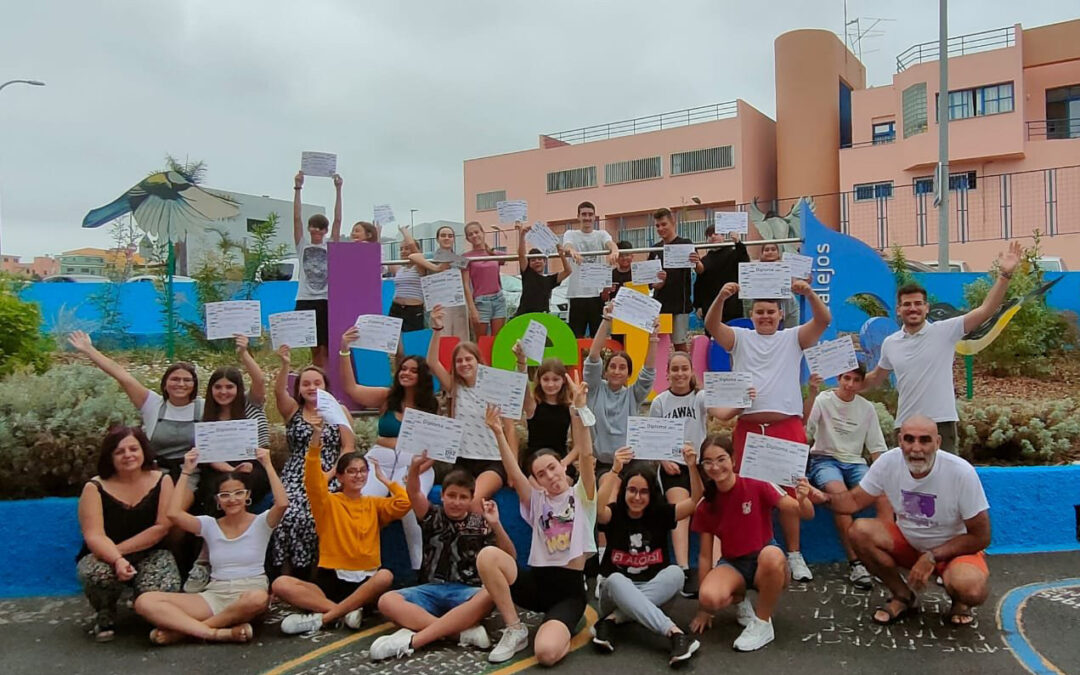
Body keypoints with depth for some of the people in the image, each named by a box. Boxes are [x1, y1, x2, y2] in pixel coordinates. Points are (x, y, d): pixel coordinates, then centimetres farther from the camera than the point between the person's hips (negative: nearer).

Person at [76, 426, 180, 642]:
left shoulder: (161, 481, -4)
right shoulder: (95, 487, -6)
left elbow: (162, 527, -10)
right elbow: (94, 536, -16)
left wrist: (120, 550, -16)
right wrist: (116, 560, -34)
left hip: (151, 556, 0)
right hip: (105, 557, 0)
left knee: (161, 591, -30)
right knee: (97, 574, -36)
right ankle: (104, 616, 0)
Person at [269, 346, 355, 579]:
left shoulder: (339, 411, 10)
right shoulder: (292, 410, 12)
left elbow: (348, 448, 2)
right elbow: (279, 392, -10)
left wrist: (329, 474, -11)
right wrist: (285, 365, -28)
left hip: (328, 478, -1)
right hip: (297, 477, 1)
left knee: (317, 518, -26)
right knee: (289, 515, -25)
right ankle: (297, 579, -9)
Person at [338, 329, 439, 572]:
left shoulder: (431, 406, 8)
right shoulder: (387, 397, 12)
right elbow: (351, 388, 4)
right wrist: (345, 351, -3)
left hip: (414, 463, -2)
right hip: (379, 460, 2)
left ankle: (419, 567, -14)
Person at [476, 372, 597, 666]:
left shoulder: (581, 495, 1)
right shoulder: (536, 500, 11)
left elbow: (586, 456, -15)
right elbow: (514, 474, -6)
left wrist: (579, 407, -30)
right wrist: (499, 434, -22)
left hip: (569, 587, -4)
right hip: (536, 580, 5)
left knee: (547, 652, -33)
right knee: (487, 555, -25)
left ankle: (565, 627, 5)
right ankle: (515, 630, -9)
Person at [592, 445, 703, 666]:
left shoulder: (661, 514, -1)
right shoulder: (614, 514, -7)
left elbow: (695, 499, -14)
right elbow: (598, 509, -32)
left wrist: (692, 466, -32)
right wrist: (615, 470, -45)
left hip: (654, 590, 2)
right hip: (618, 589, -2)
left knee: (676, 572, -28)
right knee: (616, 580, -36)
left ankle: (610, 620, -32)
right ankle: (674, 633, -50)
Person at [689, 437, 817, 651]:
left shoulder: (758, 486, -13)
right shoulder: (705, 506, -4)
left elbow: (806, 514, -14)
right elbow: (705, 555, 1)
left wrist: (803, 499, -39)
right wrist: (703, 609, 2)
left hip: (765, 562, -2)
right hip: (732, 565, 2)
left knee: (772, 554, -40)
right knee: (710, 598, -32)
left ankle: (763, 623, -15)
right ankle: (740, 600, 6)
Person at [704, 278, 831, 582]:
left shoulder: (793, 338, 12)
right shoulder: (740, 338, 12)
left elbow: (824, 320, -2)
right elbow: (711, 325, -5)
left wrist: (809, 293, -19)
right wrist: (721, 297, -23)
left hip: (787, 426, 0)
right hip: (748, 427, 1)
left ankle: (794, 555, 13)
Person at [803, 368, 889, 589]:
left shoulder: (867, 408, 11)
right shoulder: (823, 401, -2)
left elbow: (877, 447, 14)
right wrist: (812, 394, -31)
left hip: (855, 462, 4)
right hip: (824, 460, -4)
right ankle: (855, 563, -32)